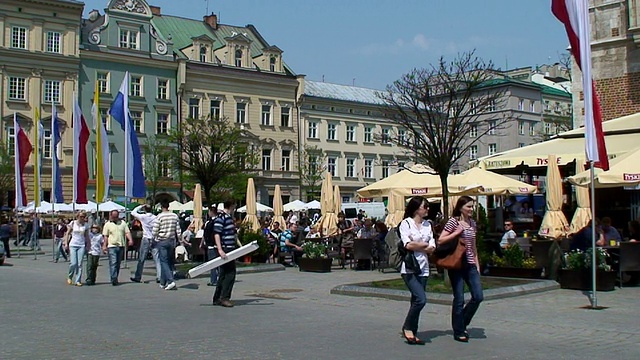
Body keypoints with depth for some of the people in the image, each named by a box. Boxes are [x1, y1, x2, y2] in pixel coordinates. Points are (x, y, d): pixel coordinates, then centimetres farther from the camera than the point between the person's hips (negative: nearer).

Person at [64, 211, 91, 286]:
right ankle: (70, 277, 16)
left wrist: (88, 245, 9)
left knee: (79, 264, -2)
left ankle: (78, 281, 4)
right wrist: (66, 243, -2)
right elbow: (68, 233, 5)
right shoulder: (73, 223, 0)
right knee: (73, 263, -10)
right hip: (73, 245, -2)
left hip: (82, 246, 2)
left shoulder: (86, 225, 6)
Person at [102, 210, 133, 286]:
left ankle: (115, 279, 16)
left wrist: (130, 240, -11)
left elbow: (127, 232, 6)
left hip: (121, 246, 4)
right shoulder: (107, 224, 5)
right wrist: (104, 246, -6)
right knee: (113, 263, -13)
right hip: (112, 246, -4)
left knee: (118, 264, 8)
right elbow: (105, 236, 3)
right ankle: (114, 279, -18)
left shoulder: (123, 223, 13)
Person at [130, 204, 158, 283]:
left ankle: (137, 277, 12)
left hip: (146, 239, -2)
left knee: (141, 259, 6)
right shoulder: (155, 218, 0)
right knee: (157, 259, 1)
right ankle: (159, 277, -5)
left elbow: (133, 212, 10)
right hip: (154, 239, 2)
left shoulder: (143, 217, -5)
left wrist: (140, 206, 15)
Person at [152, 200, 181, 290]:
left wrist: (155, 239, 8)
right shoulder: (175, 216, 2)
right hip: (171, 241, 5)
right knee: (168, 262, 13)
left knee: (164, 262, -3)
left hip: (161, 241, -5)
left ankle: (170, 281, -18)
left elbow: (155, 231, -10)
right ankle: (163, 282, 19)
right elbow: (178, 230, 4)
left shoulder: (159, 216, -11)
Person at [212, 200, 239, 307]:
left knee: (224, 274, 12)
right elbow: (216, 234, -19)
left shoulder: (230, 218, 18)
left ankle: (217, 298, 18)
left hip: (230, 250, 10)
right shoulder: (220, 219, -12)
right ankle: (224, 298, -5)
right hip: (225, 250, -10)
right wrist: (220, 250, -26)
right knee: (230, 274, -10)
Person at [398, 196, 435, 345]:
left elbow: (432, 248, 4)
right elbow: (408, 245, -16)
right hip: (409, 267, -6)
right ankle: (407, 327, 2)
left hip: (423, 268, 6)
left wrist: (416, 245, -8)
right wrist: (424, 245, -2)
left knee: (416, 301, 7)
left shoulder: (427, 225, 12)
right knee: (421, 299, -17)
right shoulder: (406, 223, -4)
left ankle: (413, 333, 15)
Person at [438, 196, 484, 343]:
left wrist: (477, 263, 16)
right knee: (459, 299, -2)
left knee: (478, 296, -1)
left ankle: (462, 323, 20)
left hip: (470, 265, 6)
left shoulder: (472, 223, 13)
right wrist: (457, 232, -17)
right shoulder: (453, 221, -7)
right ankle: (459, 332, 11)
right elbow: (440, 241, -11)